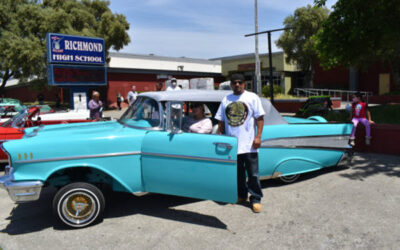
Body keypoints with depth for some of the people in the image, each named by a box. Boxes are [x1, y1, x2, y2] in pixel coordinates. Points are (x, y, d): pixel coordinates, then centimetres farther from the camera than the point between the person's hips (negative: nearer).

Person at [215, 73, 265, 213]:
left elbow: (260, 118, -2)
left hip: (248, 144, -3)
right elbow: (221, 121, 14)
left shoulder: (252, 97, 1)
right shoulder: (226, 100, 11)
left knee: (253, 174, 1)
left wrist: (258, 137, -11)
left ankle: (255, 199, 15)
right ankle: (241, 195, 30)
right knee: (237, 173, 14)